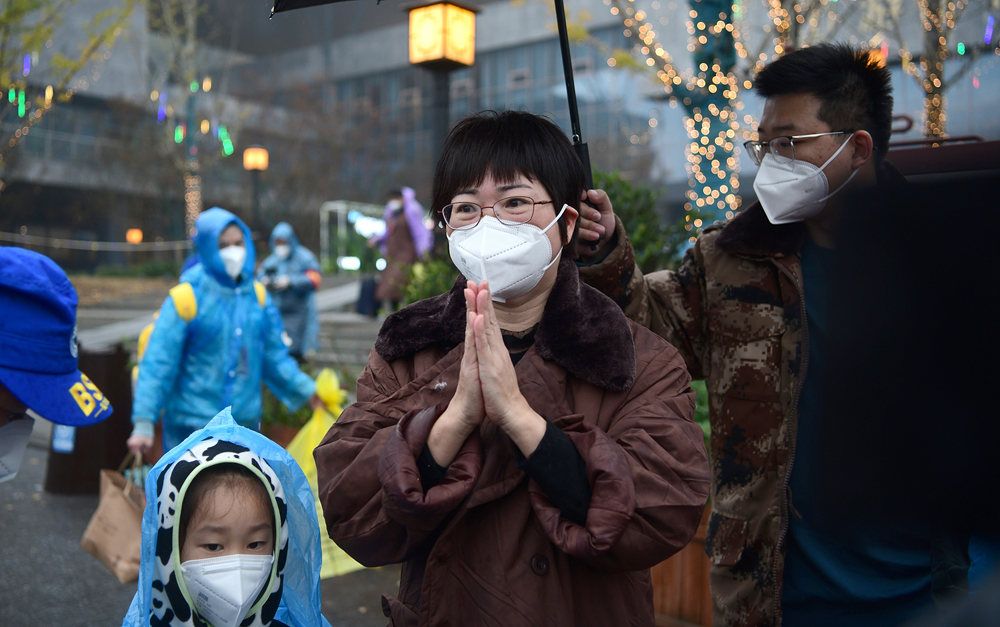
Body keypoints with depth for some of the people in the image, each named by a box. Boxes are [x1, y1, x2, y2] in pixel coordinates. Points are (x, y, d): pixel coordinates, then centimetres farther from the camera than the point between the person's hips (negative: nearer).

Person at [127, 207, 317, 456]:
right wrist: (143, 422, -17)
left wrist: (307, 390, 5)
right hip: (193, 426, -5)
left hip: (245, 423, 5)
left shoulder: (258, 295, 3)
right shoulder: (187, 297, -12)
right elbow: (158, 363, -13)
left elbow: (275, 357, 12)